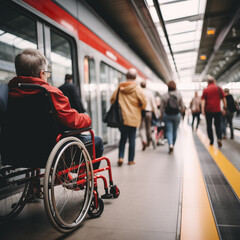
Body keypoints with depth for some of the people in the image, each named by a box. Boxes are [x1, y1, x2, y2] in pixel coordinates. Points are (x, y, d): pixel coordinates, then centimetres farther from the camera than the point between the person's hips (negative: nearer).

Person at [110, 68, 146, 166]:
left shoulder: (119, 87, 2)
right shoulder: (137, 88, -6)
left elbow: (112, 99, 6)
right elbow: (144, 103, -6)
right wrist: (139, 108, 15)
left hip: (121, 117, 3)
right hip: (133, 118, -3)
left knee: (123, 138, 16)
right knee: (132, 139, 8)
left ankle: (120, 157, 3)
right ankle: (131, 160, 14)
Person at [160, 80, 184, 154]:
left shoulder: (164, 96, -4)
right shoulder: (179, 94, -1)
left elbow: (162, 108, -2)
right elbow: (182, 107, 1)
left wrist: (164, 114, 14)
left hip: (167, 115, -1)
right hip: (177, 115, 1)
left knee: (168, 131, 0)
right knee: (175, 131, 14)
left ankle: (170, 144, -22)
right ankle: (172, 145, 25)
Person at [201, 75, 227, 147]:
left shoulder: (205, 90, 2)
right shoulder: (219, 88, 4)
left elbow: (203, 101, -6)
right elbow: (223, 99, 4)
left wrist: (203, 110, -9)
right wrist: (224, 108, 10)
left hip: (208, 110, 0)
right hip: (217, 110, 0)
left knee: (209, 126, 11)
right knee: (218, 125, 8)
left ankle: (211, 141, 11)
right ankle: (219, 138, -14)